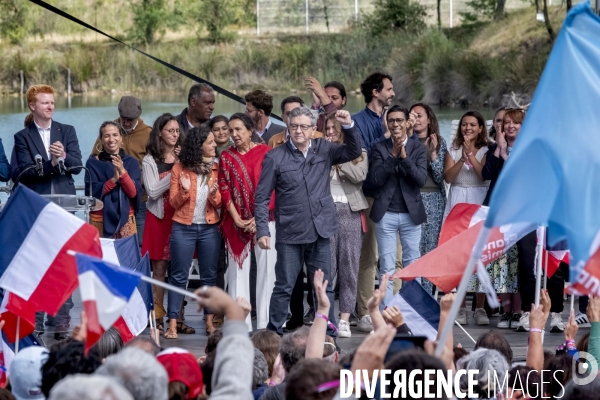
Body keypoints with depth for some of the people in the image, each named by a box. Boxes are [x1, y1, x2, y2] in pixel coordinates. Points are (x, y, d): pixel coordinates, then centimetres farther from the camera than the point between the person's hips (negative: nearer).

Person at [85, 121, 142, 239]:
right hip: (100, 221, -1)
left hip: (125, 220, 1)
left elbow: (134, 193, -3)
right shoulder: (93, 163, 2)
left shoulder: (131, 162, 6)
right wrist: (113, 179, -20)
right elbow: (91, 193, -7)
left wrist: (123, 172, -19)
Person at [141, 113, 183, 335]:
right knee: (159, 268, -2)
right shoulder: (150, 161, 4)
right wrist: (175, 171, -7)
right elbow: (153, 191, -6)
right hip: (159, 217, -2)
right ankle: (157, 317, -1)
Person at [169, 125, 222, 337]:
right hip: (183, 228, -2)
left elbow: (220, 204, 4)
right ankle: (173, 324, -1)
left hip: (210, 228, 2)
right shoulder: (180, 168, -1)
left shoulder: (216, 168, 5)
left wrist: (214, 194, -17)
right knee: (179, 276, -1)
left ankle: (209, 322, 13)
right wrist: (184, 191, -20)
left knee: (209, 276, 6)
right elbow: (173, 202, 0)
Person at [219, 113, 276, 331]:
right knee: (238, 271, 1)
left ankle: (265, 324, 0)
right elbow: (224, 189, 3)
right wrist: (237, 219, -7)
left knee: (266, 270, -3)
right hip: (237, 222, 2)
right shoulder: (226, 156, 8)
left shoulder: (265, 152, 1)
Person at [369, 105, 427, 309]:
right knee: (387, 267, 1)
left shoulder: (418, 148, 5)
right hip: (386, 215, -1)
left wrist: (404, 157, -16)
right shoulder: (379, 148, 3)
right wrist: (393, 156, -13)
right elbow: (375, 179, -7)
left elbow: (421, 179, -7)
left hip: (411, 214, 1)